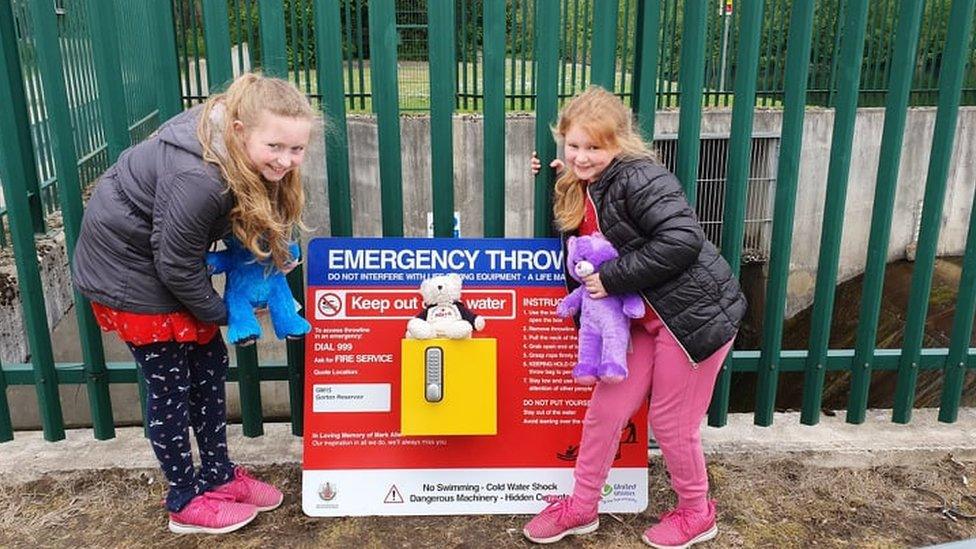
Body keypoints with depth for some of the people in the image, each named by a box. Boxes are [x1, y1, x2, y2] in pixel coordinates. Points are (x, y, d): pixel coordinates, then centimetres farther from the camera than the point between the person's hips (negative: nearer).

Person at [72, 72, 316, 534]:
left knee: (208, 360, 11)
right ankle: (185, 501, 17)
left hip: (168, 255, 8)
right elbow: (176, 268, -25)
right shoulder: (198, 180, -37)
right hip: (125, 264, -8)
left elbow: (248, 216, 5)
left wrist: (271, 255, -10)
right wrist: (222, 314, -11)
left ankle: (218, 474, 27)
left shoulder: (240, 147, -12)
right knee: (169, 381, 0)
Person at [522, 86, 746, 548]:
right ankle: (581, 508, 29)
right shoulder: (581, 187, 7)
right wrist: (552, 184, 9)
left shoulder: (638, 179, -21)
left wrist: (613, 278, -24)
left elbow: (682, 241, -29)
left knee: (671, 421, 5)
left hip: (695, 314, -8)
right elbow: (578, 239, 22)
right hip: (645, 319, 8)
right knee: (606, 408, 10)